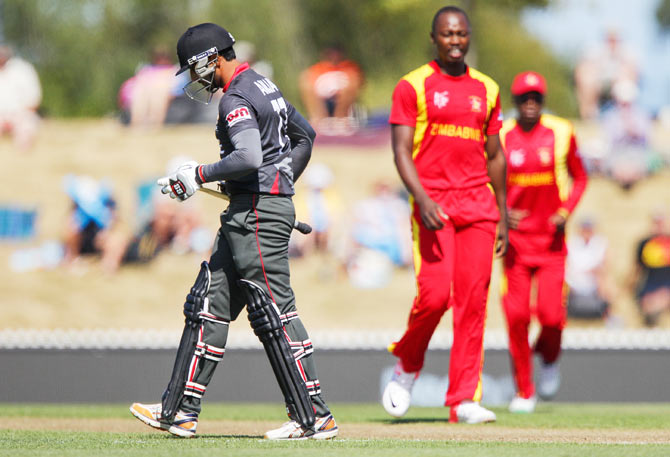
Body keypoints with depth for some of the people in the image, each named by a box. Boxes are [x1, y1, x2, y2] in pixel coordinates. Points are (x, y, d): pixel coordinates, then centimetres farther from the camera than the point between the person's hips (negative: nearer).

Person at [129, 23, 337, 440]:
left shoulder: (236, 99, -15)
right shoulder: (263, 86, 17)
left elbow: (248, 158, -30)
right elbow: (305, 135, 26)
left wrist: (200, 175, -18)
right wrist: (283, 184, 27)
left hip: (257, 214, -11)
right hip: (247, 215, 11)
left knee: (275, 313, -9)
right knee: (208, 304, 12)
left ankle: (315, 417, -7)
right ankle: (180, 412, 14)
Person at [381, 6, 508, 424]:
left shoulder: (486, 89, 14)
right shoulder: (413, 86, 1)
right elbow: (401, 150, -6)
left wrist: (503, 216, 16)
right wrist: (421, 198, -20)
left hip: (478, 203, 4)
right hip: (433, 203, -4)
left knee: (473, 300, -2)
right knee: (434, 295, -15)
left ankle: (464, 400, -1)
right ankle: (407, 364, 14)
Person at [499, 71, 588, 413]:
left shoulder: (561, 134, -1)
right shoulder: (501, 137, -1)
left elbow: (580, 178, 9)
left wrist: (566, 211, -7)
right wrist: (502, 212, -13)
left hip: (552, 239, 0)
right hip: (516, 237, 0)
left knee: (551, 314, -11)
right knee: (516, 314, -6)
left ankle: (549, 359, 25)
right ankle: (524, 392, 8)